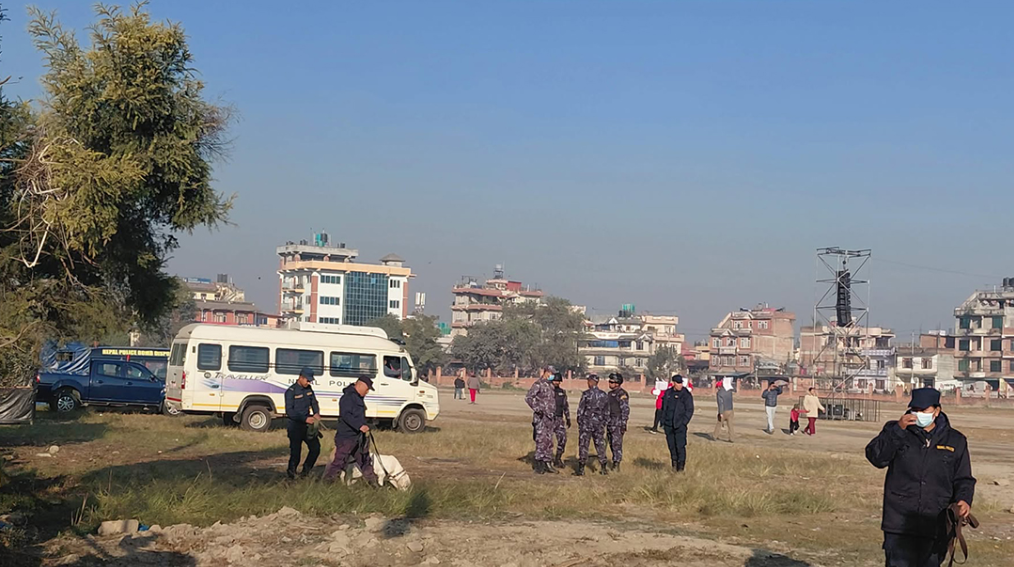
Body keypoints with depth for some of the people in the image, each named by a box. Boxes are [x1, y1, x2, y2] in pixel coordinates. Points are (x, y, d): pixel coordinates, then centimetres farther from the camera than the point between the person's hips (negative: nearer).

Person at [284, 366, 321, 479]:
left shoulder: (308, 389, 8)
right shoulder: (291, 391, -12)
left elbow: (314, 402, 20)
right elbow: (289, 411, -17)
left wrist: (316, 413, -3)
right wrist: (305, 419, -25)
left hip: (307, 424, 7)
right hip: (294, 425, -7)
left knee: (315, 448, 5)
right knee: (296, 450, -7)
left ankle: (306, 471, 21)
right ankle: (291, 472, 14)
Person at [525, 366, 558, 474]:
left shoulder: (550, 386, 17)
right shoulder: (538, 385, -9)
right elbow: (528, 398, -18)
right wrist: (537, 408, -24)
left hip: (549, 417, 8)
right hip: (540, 417, -8)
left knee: (549, 441, 10)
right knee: (541, 441, -8)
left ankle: (548, 463, 16)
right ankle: (539, 465, -3)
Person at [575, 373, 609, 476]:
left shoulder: (586, 394, -10)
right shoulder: (604, 395, 5)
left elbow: (580, 410, -8)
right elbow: (606, 412, 10)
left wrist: (579, 422, 2)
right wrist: (603, 423, 19)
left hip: (586, 422, -4)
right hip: (599, 423, 4)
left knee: (583, 445, 0)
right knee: (600, 445, 12)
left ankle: (581, 469, -1)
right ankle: (603, 468, 14)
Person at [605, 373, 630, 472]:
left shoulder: (622, 394, -12)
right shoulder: (610, 393, 15)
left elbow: (625, 410, -16)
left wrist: (623, 425, -19)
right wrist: (605, 423, 21)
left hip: (618, 423, -9)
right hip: (609, 423, 9)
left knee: (617, 444, -10)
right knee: (611, 444, 11)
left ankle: (616, 464, -9)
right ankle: (615, 462, 18)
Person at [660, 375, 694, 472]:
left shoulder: (686, 394, -5)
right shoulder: (668, 393, 10)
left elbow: (690, 410, -5)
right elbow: (663, 407, 18)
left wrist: (684, 422, -12)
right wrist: (663, 422, 12)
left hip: (680, 425, -5)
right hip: (668, 425, 5)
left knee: (680, 446, -10)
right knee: (671, 446, 8)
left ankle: (681, 465, -2)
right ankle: (674, 463, 20)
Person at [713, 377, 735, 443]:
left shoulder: (719, 393, -14)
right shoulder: (729, 391, 5)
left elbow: (720, 403, -21)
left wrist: (721, 413, -23)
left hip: (723, 411, -4)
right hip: (730, 410, 4)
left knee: (719, 424, 10)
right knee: (730, 425, 3)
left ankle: (715, 436, 19)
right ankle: (731, 438, -1)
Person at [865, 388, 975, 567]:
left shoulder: (955, 440, 9)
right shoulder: (895, 432, 5)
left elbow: (963, 479, 14)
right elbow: (876, 457, -9)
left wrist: (964, 499, -7)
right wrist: (897, 430, -18)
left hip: (935, 525, 2)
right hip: (899, 525, -2)